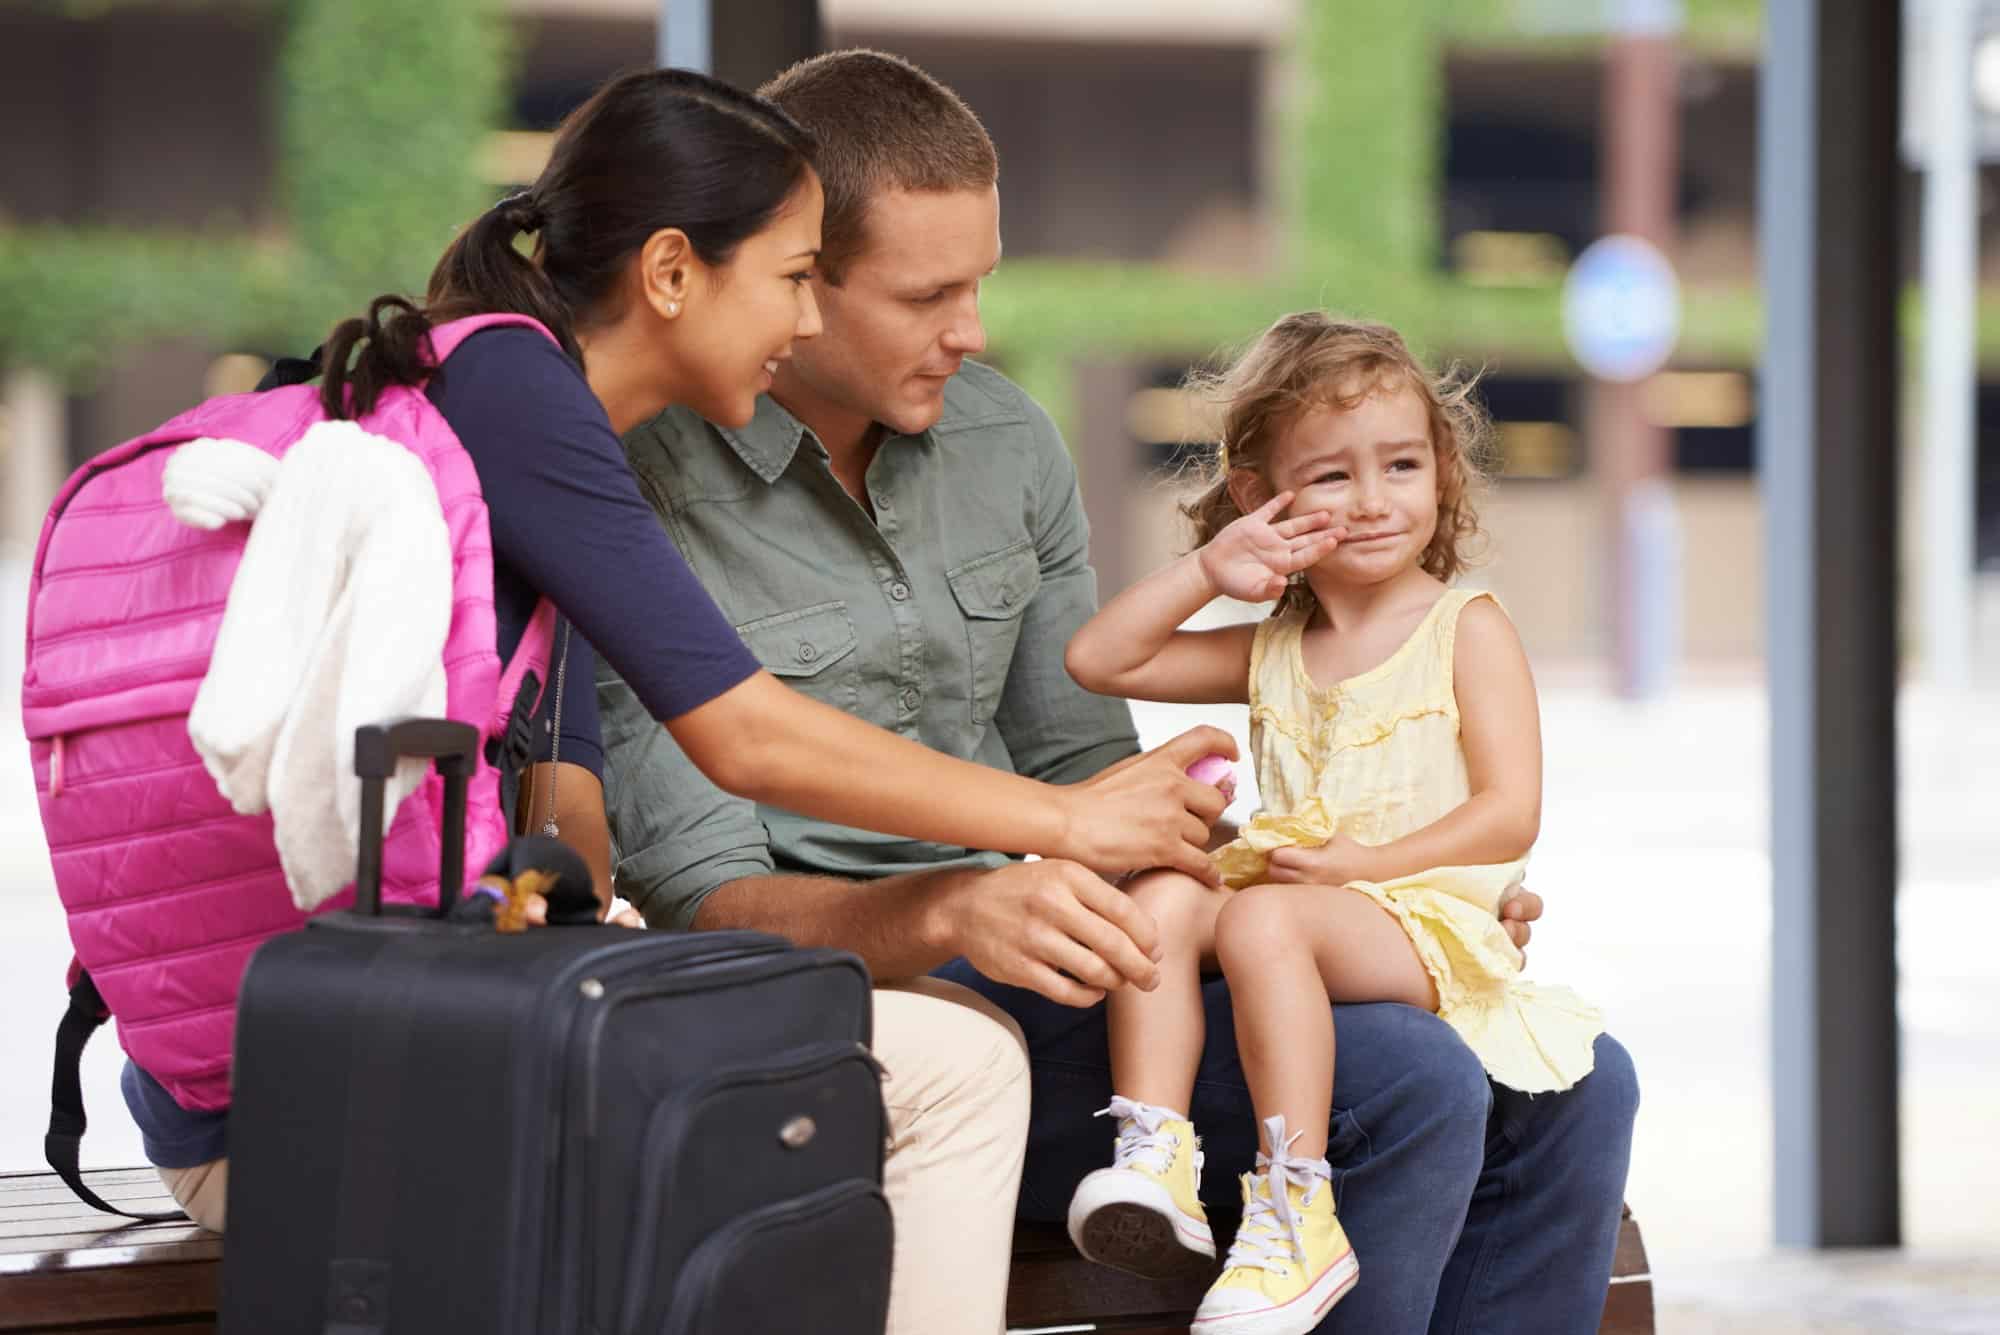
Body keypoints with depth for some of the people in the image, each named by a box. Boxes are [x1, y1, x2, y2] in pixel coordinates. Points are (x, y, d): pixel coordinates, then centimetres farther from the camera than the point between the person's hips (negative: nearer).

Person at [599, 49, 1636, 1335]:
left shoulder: (1007, 439, 11)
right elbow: (701, 897, -16)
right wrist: (956, 914, -34)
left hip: (1008, 948, 8)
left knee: (1573, 1092, -4)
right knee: (1414, 1086, -26)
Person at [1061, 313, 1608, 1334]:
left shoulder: (1467, 629, 6)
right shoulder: (1270, 650, 21)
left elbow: (1509, 817, -4)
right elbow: (1094, 662, 19)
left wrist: (1370, 862, -16)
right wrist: (1204, 573, 9)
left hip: (1426, 923, -5)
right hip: (1279, 883, 5)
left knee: (1261, 918, -34)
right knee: (1159, 897, -24)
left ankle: (1295, 1210, -39)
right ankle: (1152, 1161, -36)